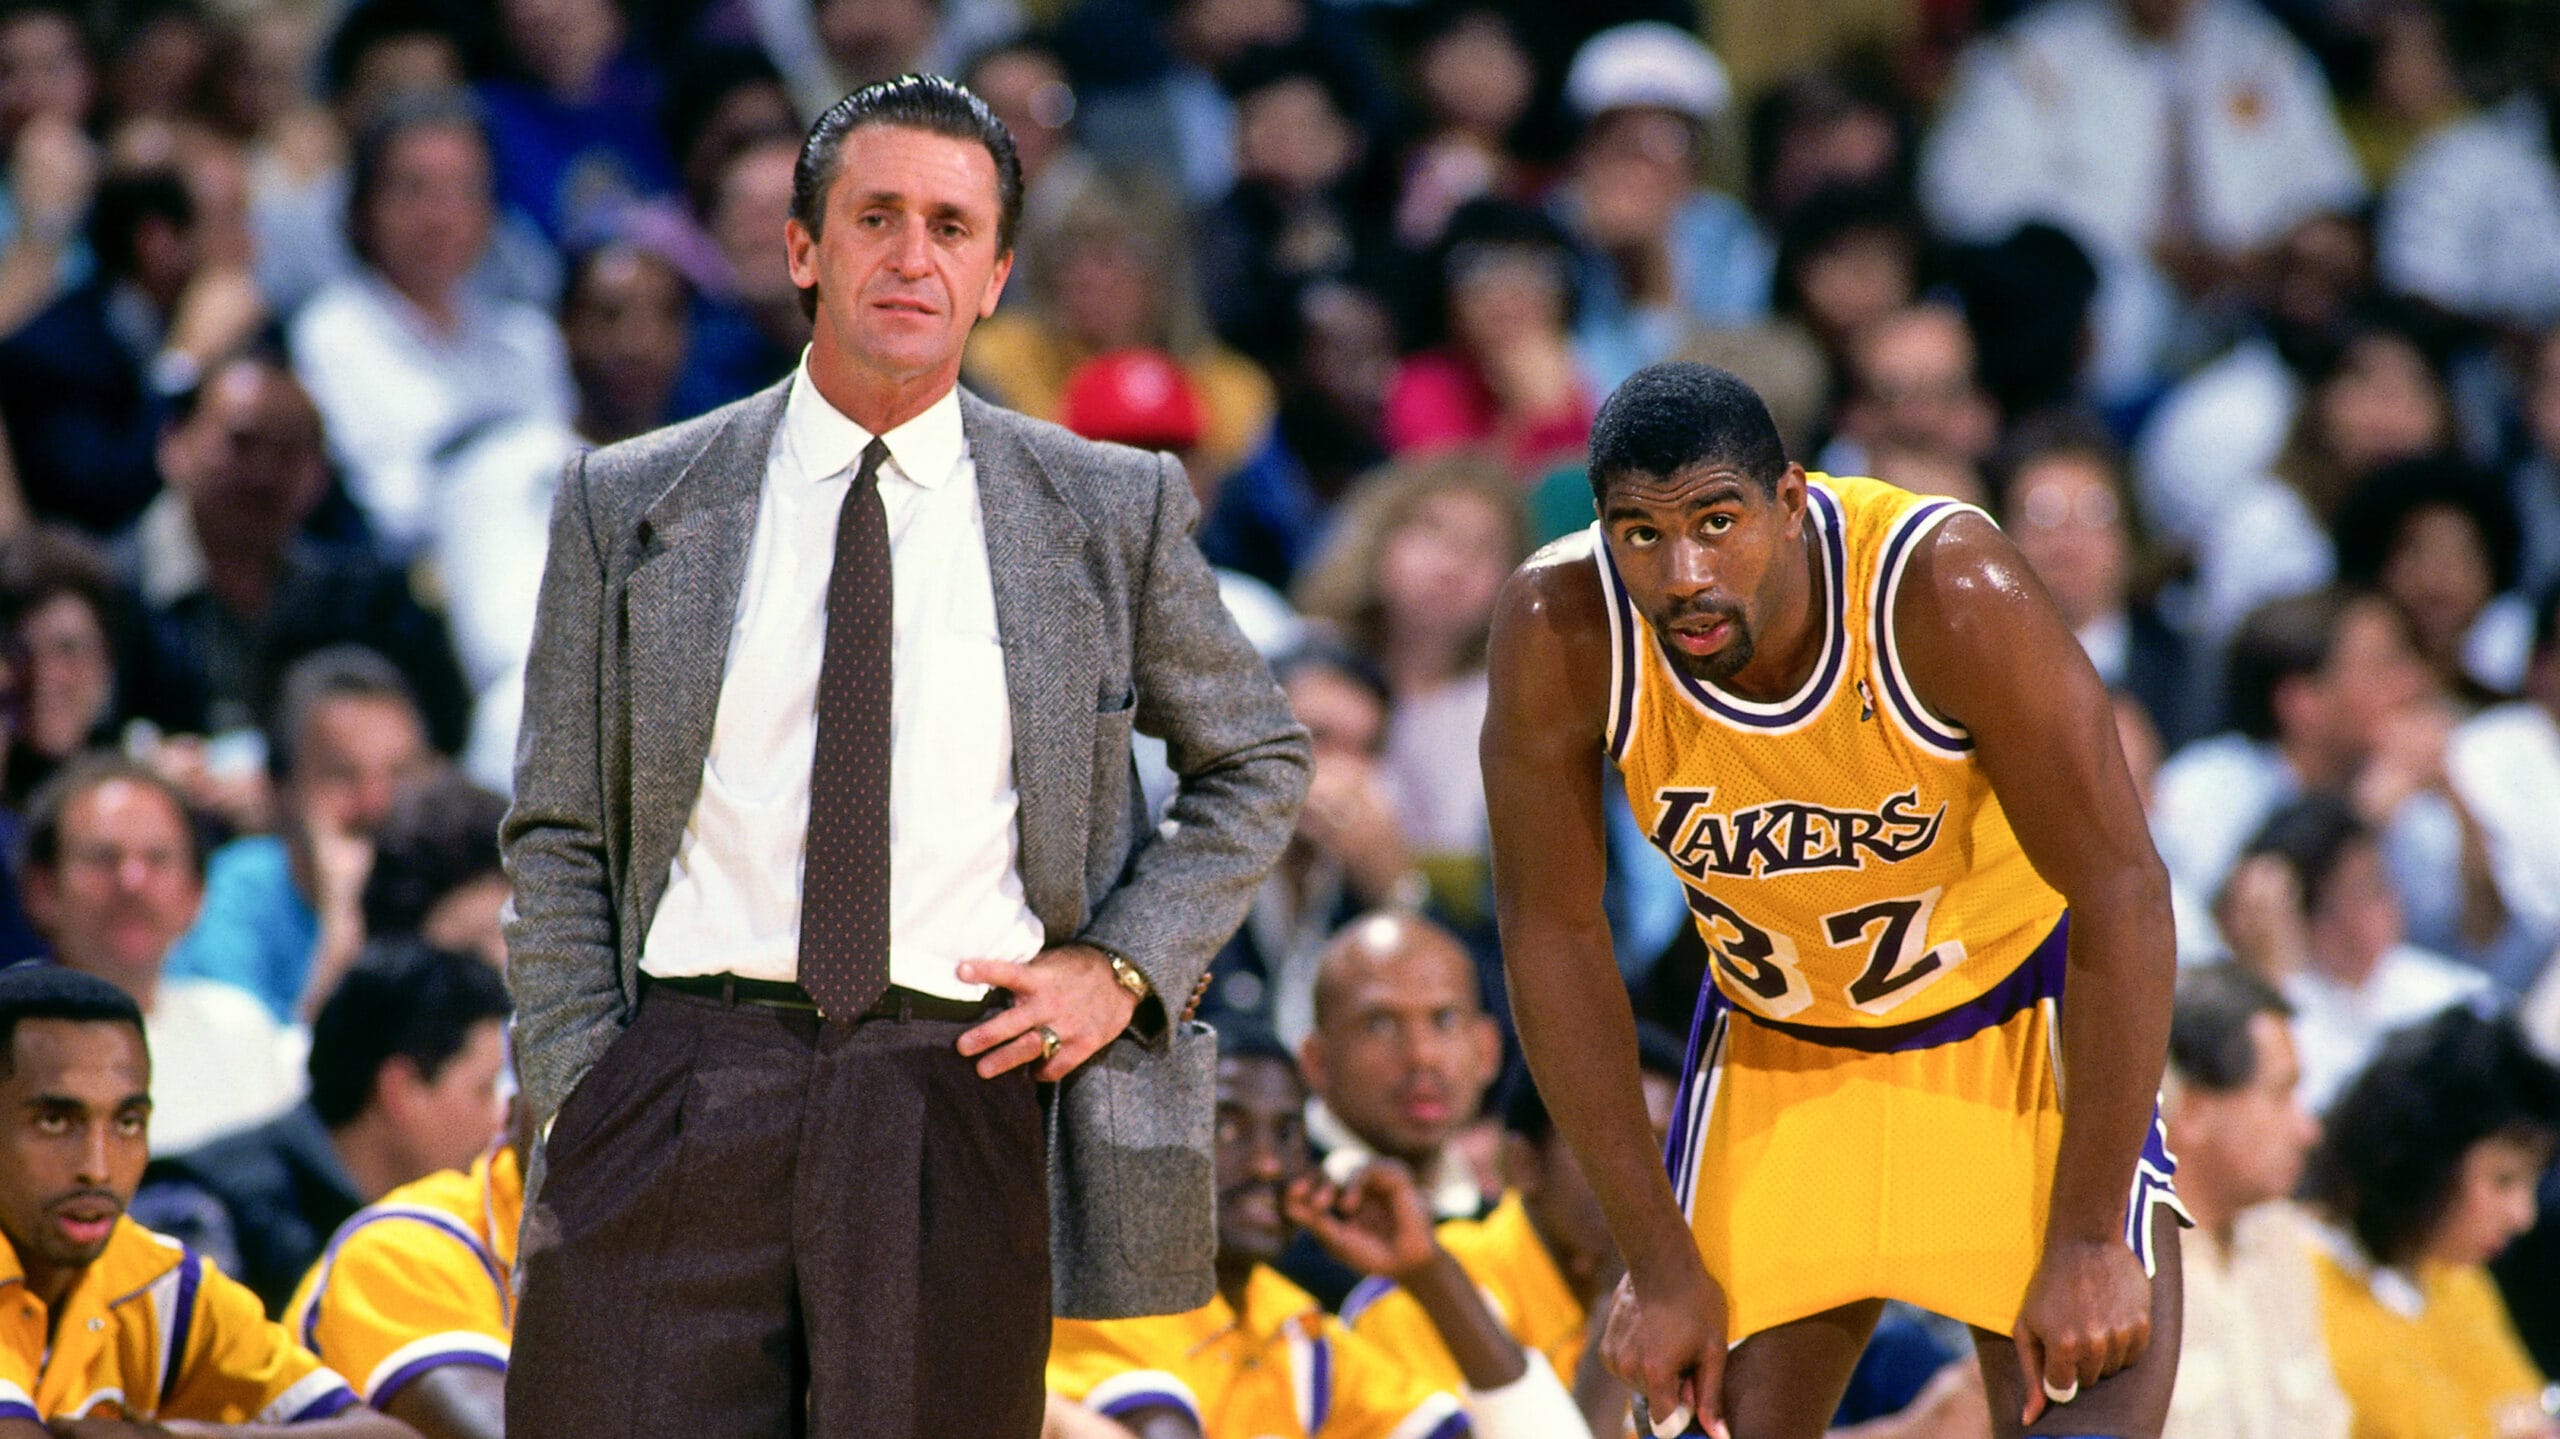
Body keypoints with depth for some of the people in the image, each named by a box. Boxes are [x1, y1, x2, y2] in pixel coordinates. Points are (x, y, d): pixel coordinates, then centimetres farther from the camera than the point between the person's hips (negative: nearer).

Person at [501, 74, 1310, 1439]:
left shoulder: (1111, 512, 9)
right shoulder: (628, 507, 10)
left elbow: (1256, 763, 21)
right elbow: (556, 838, 10)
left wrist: (1126, 967, 5)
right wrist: (578, 1107, -1)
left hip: (959, 1092, 0)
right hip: (683, 1080, 0)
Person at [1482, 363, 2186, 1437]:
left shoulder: (1953, 590, -31)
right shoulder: (1559, 629, -23)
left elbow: (2120, 900, -24)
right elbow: (1552, 934, -11)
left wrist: (2089, 1242, -23)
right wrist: (1660, 1267, -10)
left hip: (2015, 1019, -2)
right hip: (1776, 1049, 2)